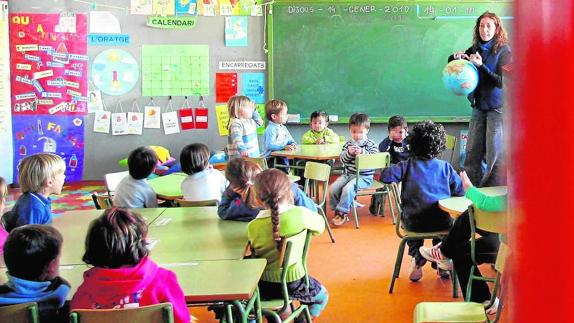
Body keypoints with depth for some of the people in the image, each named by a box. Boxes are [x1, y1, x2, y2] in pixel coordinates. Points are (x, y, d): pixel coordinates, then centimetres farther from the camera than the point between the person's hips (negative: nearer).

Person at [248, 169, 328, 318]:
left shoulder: (253, 227, -16)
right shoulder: (300, 214, -19)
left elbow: (255, 254, -7)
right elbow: (320, 225, 0)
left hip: (263, 286, 1)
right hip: (293, 283, -1)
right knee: (322, 295, 29)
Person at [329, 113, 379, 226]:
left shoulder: (370, 144, -1)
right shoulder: (348, 144, 9)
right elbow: (342, 159, 0)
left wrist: (362, 152, -27)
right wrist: (349, 153, -21)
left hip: (364, 176, -5)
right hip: (348, 174, 5)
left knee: (348, 188, -30)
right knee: (333, 188, -15)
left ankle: (342, 212, -16)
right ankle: (337, 211, 2)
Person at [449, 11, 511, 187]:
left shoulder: (503, 50, -9)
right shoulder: (475, 49, 7)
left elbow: (502, 81, -16)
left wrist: (481, 66, -23)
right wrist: (456, 57, -5)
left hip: (497, 107, -5)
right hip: (479, 106, 5)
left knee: (494, 153, -4)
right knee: (472, 153, 6)